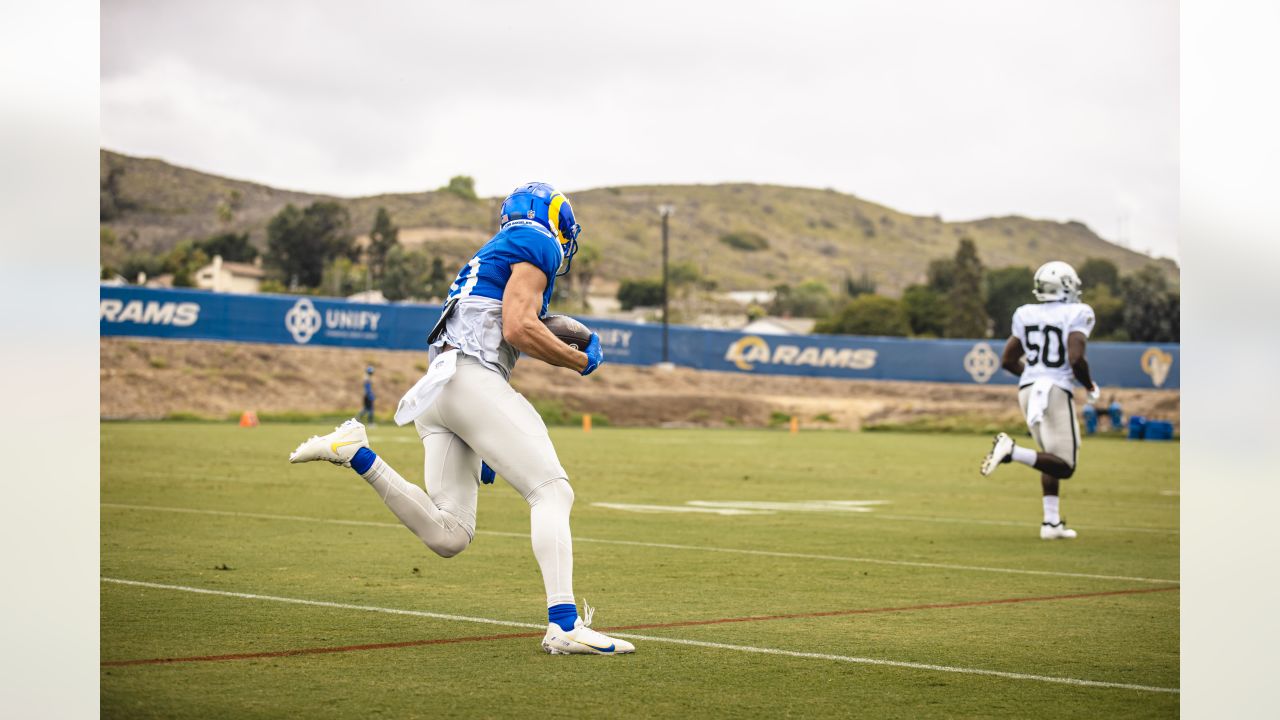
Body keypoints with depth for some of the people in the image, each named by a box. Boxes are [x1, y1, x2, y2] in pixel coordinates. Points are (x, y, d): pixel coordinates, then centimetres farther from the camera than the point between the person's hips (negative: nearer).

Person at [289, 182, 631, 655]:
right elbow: (518, 328, -10)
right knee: (551, 491, -10)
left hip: (436, 391, 9)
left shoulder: (490, 257, 34)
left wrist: (482, 447, 31)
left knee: (447, 536, -1)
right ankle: (563, 624, -22)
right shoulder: (537, 244, 5)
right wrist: (582, 361, 4)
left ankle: (355, 454, -5)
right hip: (471, 379, -9)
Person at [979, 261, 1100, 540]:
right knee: (1064, 467, -3)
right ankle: (1012, 451, -25)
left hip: (1028, 390, 7)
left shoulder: (1025, 315, 10)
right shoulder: (1076, 314, -7)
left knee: (1053, 460, 21)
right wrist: (1090, 386, 0)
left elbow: (1007, 360, 13)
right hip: (1057, 391, -7)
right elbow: (1076, 359, -18)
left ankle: (1052, 522, 16)